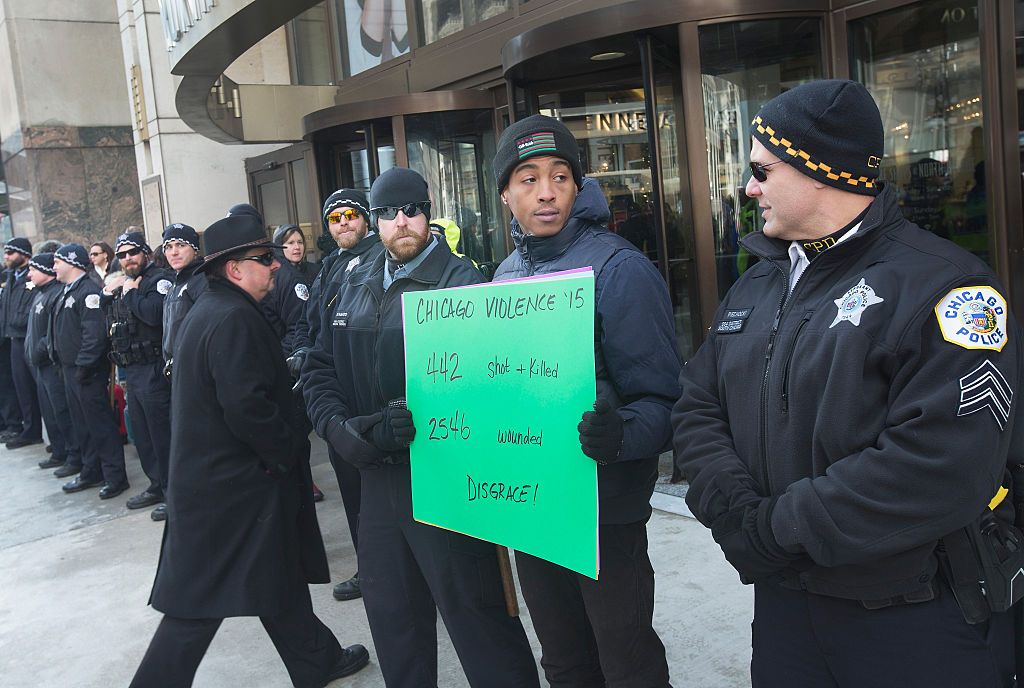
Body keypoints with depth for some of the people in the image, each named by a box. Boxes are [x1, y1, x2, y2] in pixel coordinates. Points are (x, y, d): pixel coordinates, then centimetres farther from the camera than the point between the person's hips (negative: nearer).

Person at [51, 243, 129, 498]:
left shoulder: (88, 291, -15)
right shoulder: (67, 292, 15)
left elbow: (94, 333, -23)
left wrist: (83, 366, -22)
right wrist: (61, 361, 13)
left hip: (88, 372, -10)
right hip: (70, 369, 10)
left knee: (101, 424, -4)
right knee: (82, 424, 16)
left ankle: (115, 477, 2)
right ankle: (91, 472, 26)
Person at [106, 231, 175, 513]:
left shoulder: (160, 279, -9)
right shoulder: (120, 289, 18)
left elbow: (155, 313, -26)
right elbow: (114, 328, 24)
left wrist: (131, 293, -13)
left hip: (153, 370, -9)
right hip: (131, 371, 9)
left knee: (162, 433, -5)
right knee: (142, 434, 14)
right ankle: (157, 485, 25)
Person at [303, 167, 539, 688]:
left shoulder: (460, 280, -8)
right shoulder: (356, 287, 11)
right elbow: (320, 368, 10)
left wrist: (415, 418, -26)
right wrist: (341, 427, -7)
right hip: (377, 474, 7)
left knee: (473, 612, 1)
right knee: (391, 612, 20)